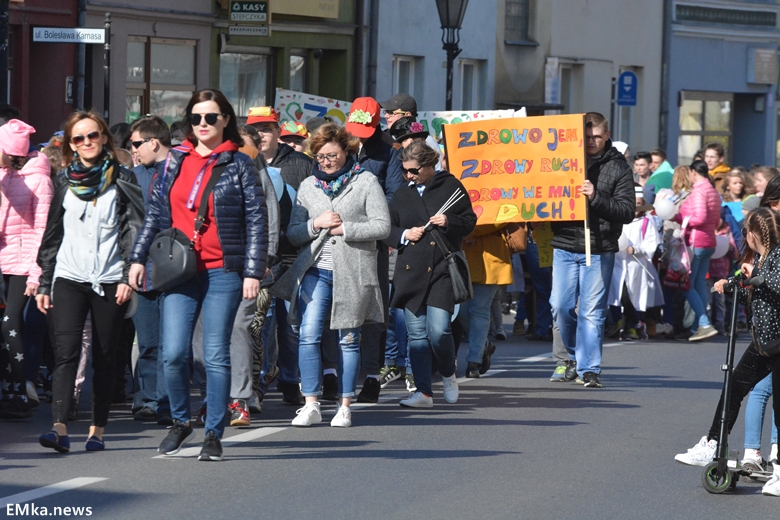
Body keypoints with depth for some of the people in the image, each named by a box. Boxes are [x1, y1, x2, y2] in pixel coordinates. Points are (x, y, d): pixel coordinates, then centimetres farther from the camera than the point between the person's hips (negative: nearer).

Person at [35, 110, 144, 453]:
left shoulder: (121, 180, 4)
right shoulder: (64, 181, 11)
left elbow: (133, 229, 0)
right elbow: (52, 234, 15)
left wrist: (128, 277, -10)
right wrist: (44, 283, 11)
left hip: (110, 279, -1)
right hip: (69, 277, 1)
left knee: (105, 357, 3)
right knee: (66, 351, -13)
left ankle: (98, 430, 11)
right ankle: (59, 428, -22)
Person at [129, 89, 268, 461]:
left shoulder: (239, 165, 2)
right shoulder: (175, 161, 11)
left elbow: (256, 221, 0)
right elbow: (155, 213, 17)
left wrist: (253, 272, -7)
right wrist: (139, 257, 10)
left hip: (222, 272, -2)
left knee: (216, 356, -2)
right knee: (173, 354, -6)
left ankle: (214, 435, 6)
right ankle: (180, 422, 15)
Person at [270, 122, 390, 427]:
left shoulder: (366, 182, 3)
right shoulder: (308, 186, 14)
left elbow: (382, 226, -4)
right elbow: (293, 233, 11)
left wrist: (345, 229, -9)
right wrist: (317, 224, -8)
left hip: (352, 273, -2)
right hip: (316, 270, 2)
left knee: (348, 340, 4)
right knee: (309, 335, -10)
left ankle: (345, 406, 11)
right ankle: (311, 405, -7)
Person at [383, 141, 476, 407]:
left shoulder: (450, 187, 3)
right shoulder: (402, 195, 14)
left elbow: (469, 222, 6)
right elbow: (386, 230, 16)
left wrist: (449, 222, -13)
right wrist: (404, 235, -3)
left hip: (441, 270, -4)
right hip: (410, 272, 4)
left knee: (438, 331, -12)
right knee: (416, 332, 1)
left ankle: (448, 375, 16)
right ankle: (423, 392, 4)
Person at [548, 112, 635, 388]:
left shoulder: (618, 167, 1)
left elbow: (627, 211, -6)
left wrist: (596, 197, -18)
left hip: (599, 250, -3)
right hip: (565, 246, 3)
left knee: (592, 312, -2)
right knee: (561, 306, 3)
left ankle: (589, 368, 2)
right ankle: (575, 354, 27)